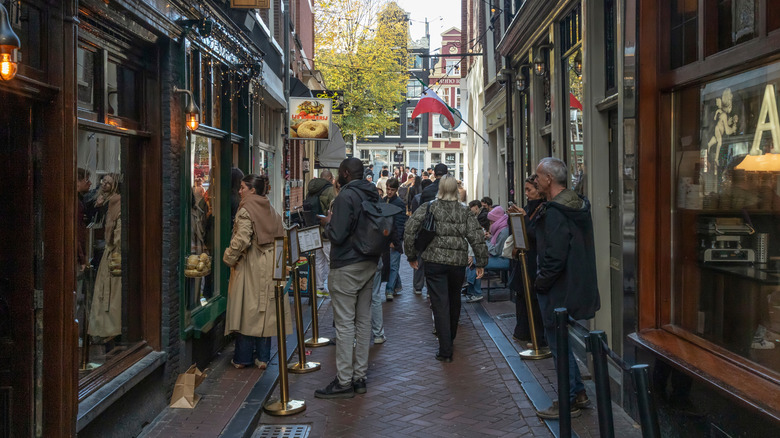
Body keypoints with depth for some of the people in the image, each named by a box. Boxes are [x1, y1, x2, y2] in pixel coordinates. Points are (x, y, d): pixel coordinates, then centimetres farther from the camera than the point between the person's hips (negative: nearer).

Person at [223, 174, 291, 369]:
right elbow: (281, 236, 13)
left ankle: (242, 358, 8)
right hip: (269, 267, 6)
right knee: (265, 312, 9)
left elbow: (241, 239, -19)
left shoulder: (246, 210, -11)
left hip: (250, 267, -6)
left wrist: (229, 258, -6)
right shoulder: (271, 210, 11)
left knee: (246, 311, 1)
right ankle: (262, 357, 13)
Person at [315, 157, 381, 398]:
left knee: (345, 323, -4)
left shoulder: (346, 195, -15)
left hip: (346, 267, -8)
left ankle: (344, 382, 0)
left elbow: (337, 236, -21)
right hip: (369, 263, 9)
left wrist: (328, 223, 0)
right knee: (363, 321, 11)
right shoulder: (373, 195, 10)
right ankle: (359, 377, 18)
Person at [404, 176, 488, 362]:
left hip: (434, 262, -2)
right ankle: (450, 339, 38)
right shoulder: (465, 212, 3)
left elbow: (409, 231, -6)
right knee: (454, 302, 20)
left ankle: (445, 350, -6)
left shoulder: (428, 208, -1)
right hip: (458, 262, 2)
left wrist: (411, 256, 4)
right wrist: (481, 262, 3)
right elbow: (477, 237, -4)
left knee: (440, 304, -2)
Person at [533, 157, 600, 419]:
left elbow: (555, 257, -27)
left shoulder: (555, 213, -22)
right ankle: (578, 393, 27)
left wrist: (540, 283, -12)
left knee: (557, 342, 2)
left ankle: (568, 402, 12)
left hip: (558, 289, -10)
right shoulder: (577, 205, 9)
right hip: (576, 285, 10)